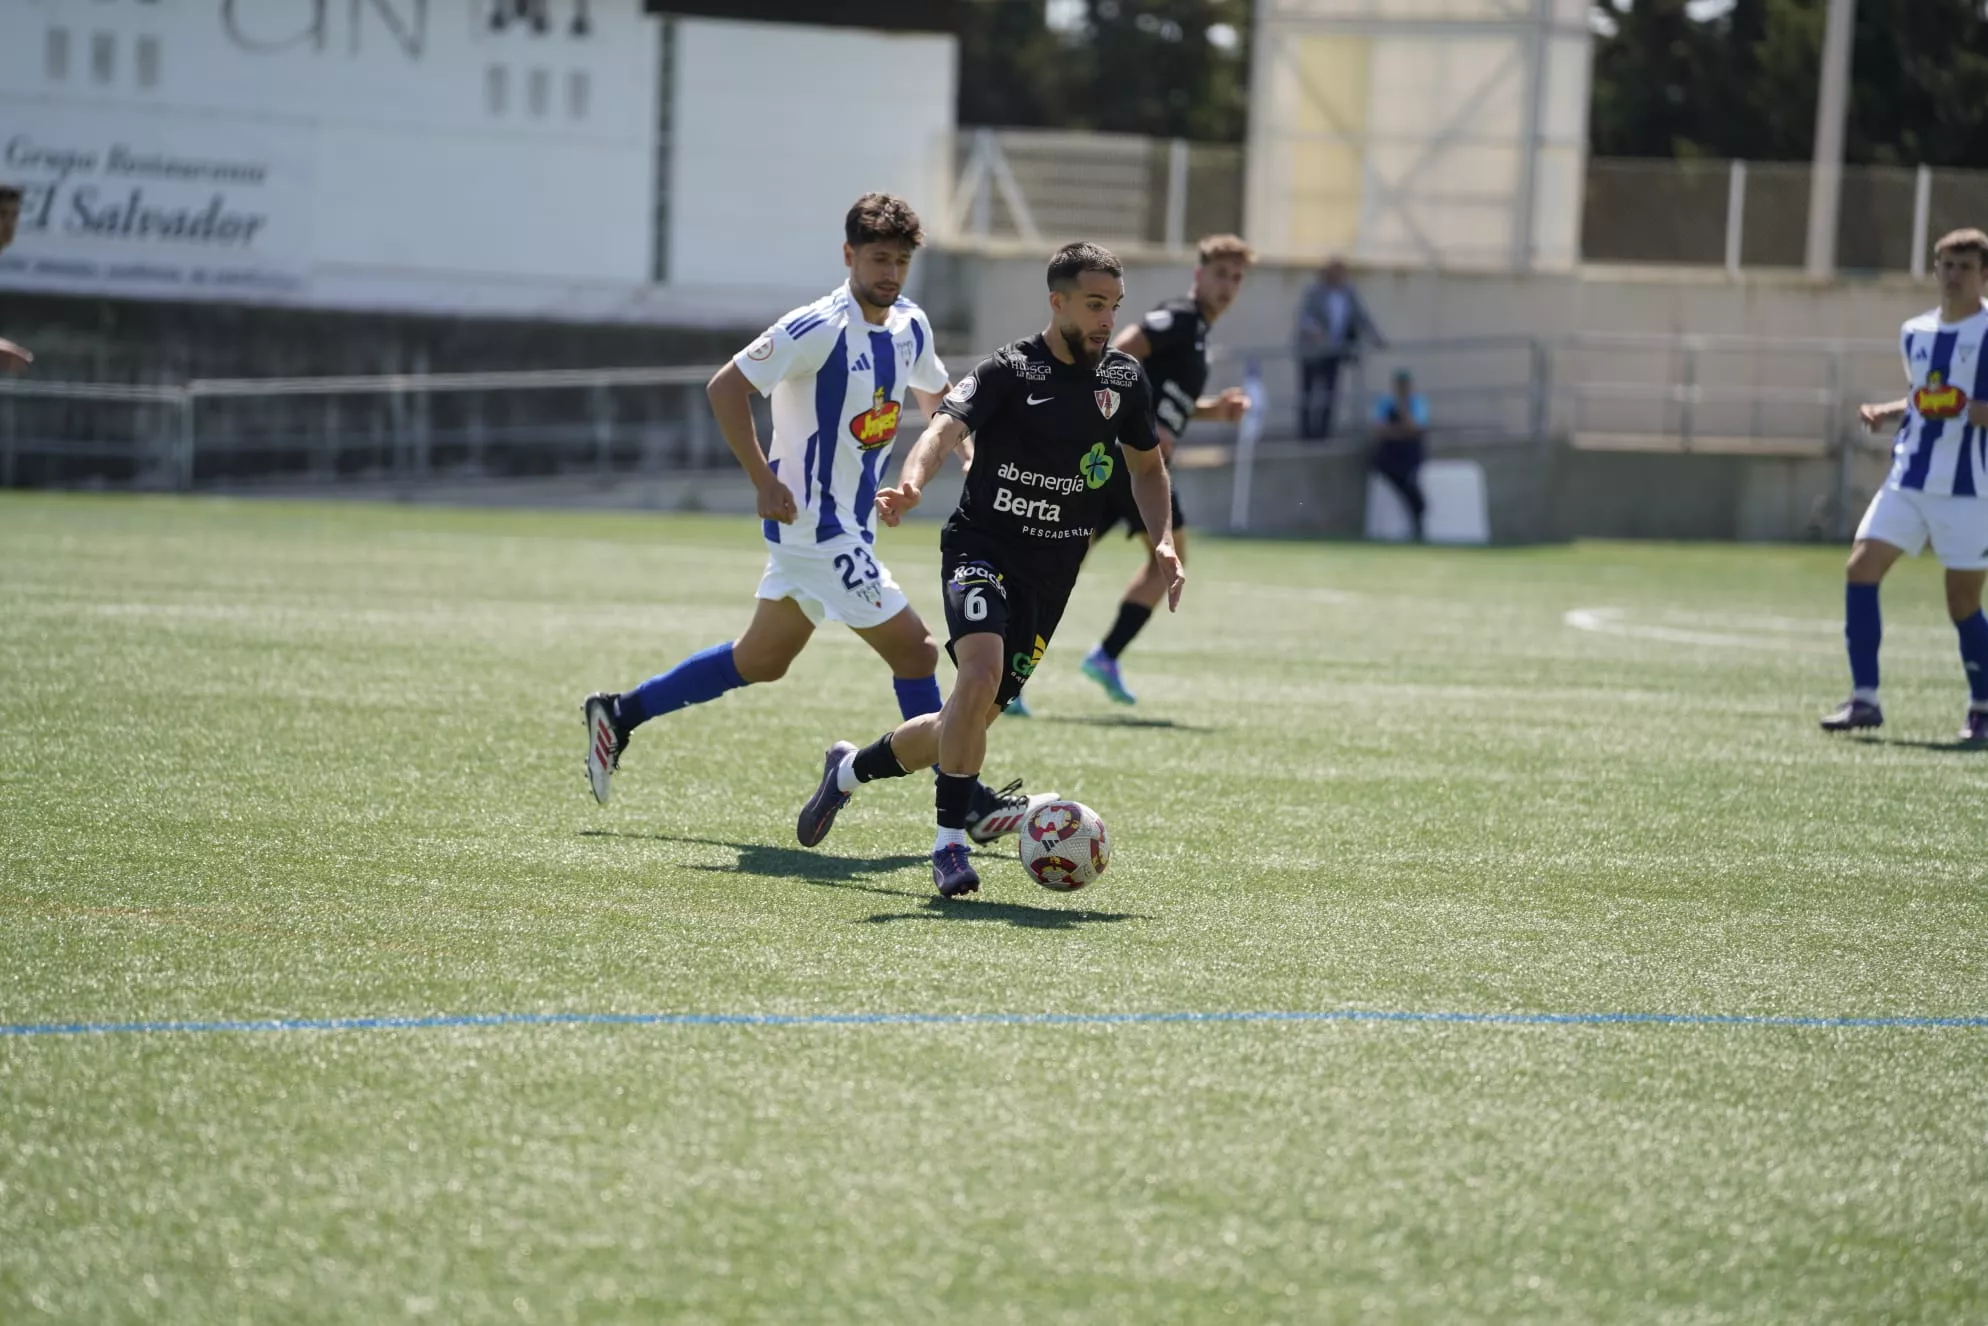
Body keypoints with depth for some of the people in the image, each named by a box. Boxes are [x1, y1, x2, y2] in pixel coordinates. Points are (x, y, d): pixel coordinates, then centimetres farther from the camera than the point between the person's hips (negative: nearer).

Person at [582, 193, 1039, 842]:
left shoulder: (909, 327, 5)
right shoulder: (818, 328, -19)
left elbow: (937, 397, 24)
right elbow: (725, 387, -18)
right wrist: (765, 481, -21)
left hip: (847, 523, 9)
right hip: (813, 524, -9)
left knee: (760, 661, 19)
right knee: (914, 650, -7)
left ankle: (620, 713, 30)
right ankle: (966, 802, 1)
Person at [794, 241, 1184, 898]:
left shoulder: (1124, 379, 6)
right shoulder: (1009, 370, -10)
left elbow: (1147, 467, 22)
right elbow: (947, 426, -25)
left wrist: (1163, 542, 6)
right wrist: (912, 482, -46)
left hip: (1052, 572, 5)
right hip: (981, 548, -5)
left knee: (975, 717, 6)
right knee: (983, 670, -31)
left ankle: (851, 768, 33)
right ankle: (950, 842, -19)